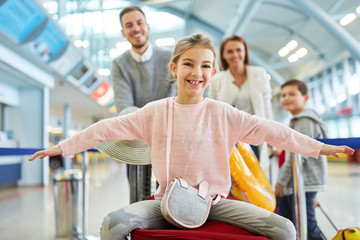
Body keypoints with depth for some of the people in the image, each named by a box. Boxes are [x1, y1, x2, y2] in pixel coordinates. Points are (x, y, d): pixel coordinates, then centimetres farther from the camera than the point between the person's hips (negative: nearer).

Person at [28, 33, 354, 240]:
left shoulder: (223, 114, 1)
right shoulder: (155, 112, 2)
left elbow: (271, 131, 0)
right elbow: (109, 128, 2)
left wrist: (320, 148, -1)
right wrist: (64, 147, 1)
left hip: (215, 200, 1)